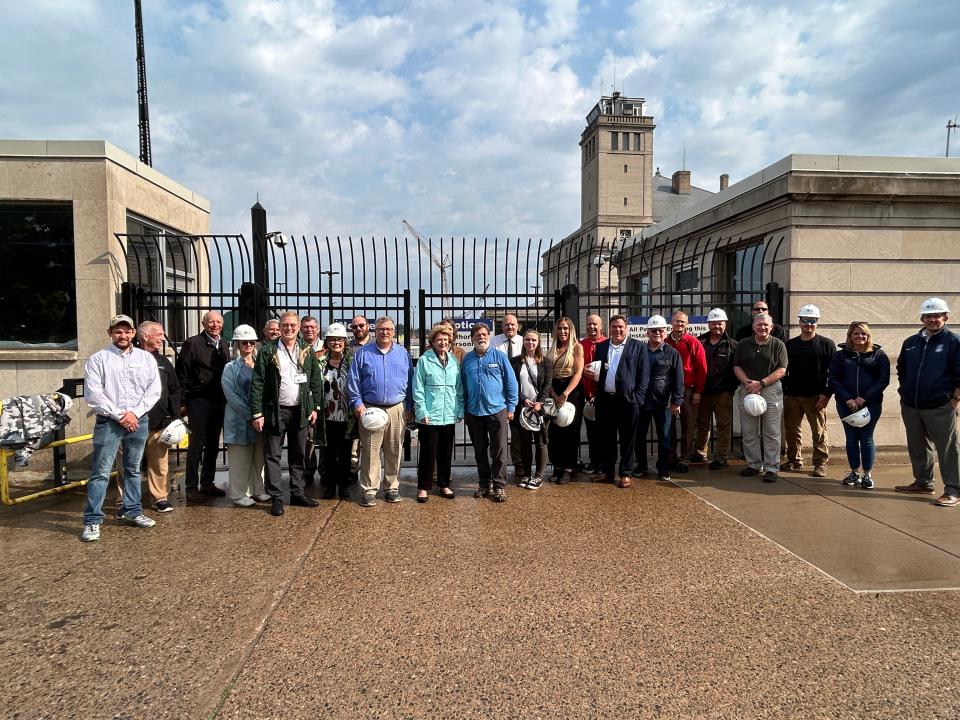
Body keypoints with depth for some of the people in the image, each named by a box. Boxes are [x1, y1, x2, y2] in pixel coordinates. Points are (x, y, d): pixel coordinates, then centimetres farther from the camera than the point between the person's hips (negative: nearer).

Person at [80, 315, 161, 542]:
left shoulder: (146, 358, 7)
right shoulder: (98, 359, -1)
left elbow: (154, 390, 2)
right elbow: (93, 394, -8)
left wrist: (134, 413, -9)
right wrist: (118, 415, -12)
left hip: (138, 421, 3)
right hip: (108, 422, -3)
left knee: (133, 470, 13)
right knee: (101, 472, -3)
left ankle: (132, 511, 23)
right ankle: (92, 521, 2)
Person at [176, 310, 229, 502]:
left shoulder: (223, 345, 13)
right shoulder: (192, 343, -6)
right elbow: (182, 375, -7)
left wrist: (226, 399, 11)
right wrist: (183, 402, -10)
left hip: (219, 401, 6)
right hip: (199, 402, -6)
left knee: (213, 445, 13)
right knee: (197, 445, -1)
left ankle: (207, 483, 24)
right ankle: (191, 488, 7)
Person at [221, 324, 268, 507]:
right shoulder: (231, 368, -1)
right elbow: (231, 395, -9)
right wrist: (250, 414, -15)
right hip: (240, 420, -4)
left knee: (259, 457, 9)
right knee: (240, 459, 0)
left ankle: (258, 490, 19)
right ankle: (238, 494, 9)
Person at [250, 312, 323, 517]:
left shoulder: (307, 352, 7)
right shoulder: (267, 351, -4)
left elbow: (316, 382, 11)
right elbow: (257, 383, -6)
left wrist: (315, 407, 4)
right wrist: (257, 413, -11)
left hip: (300, 411, 3)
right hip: (275, 411, -3)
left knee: (298, 455, 12)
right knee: (272, 455, 1)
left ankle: (297, 493, 24)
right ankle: (276, 498, 9)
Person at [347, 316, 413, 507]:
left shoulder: (402, 353, 11)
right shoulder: (363, 353, 5)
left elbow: (410, 381, 12)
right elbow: (353, 380, 3)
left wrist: (409, 406, 7)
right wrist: (357, 403, -6)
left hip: (397, 410, 2)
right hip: (370, 409, -2)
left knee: (394, 452, 8)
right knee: (370, 452, -2)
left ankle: (392, 487, 19)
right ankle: (369, 491, 5)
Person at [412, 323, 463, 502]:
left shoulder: (454, 362, 9)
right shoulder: (424, 360, -4)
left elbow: (459, 389, 12)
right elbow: (418, 389, -6)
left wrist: (460, 411, 6)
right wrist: (422, 412, -11)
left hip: (449, 417, 4)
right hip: (429, 417, -4)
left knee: (446, 453, 13)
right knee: (428, 453, 2)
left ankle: (444, 485, 26)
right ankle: (423, 487, 14)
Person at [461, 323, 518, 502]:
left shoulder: (499, 357, 0)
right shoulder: (467, 359, 7)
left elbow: (511, 383, 1)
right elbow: (463, 386, 13)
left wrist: (511, 407, -3)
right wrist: (464, 410, 10)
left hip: (497, 410, -3)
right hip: (474, 412, 3)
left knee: (499, 451, -1)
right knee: (480, 450, 12)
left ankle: (499, 486, 8)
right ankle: (484, 484, 24)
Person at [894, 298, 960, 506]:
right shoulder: (911, 342, 11)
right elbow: (901, 369, 20)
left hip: (940, 408, -6)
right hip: (910, 406, 6)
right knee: (917, 447, 14)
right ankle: (923, 483, 27)